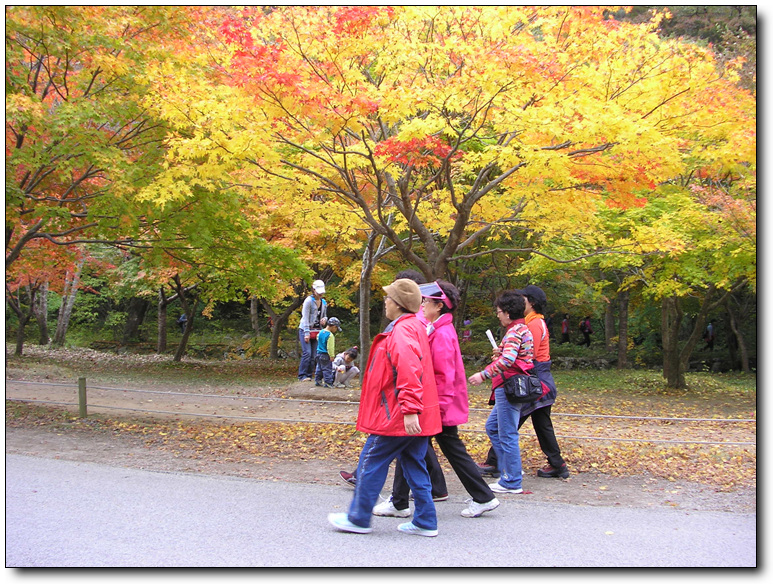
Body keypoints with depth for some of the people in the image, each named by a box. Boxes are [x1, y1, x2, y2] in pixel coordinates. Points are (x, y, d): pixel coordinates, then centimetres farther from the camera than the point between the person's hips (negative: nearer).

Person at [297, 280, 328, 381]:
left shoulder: (324, 302, 13)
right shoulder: (308, 301, -7)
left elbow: (324, 315, 25)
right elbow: (305, 317, -11)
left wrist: (325, 319, -2)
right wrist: (306, 333, -16)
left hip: (317, 331, 6)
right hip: (305, 330, -6)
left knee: (314, 355, 2)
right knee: (307, 353, -14)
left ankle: (309, 375, 7)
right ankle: (302, 375, -10)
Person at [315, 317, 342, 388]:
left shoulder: (321, 332, 6)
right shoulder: (330, 335, -20)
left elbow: (318, 339, 24)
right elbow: (330, 347, -21)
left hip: (319, 353, 8)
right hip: (326, 355, -8)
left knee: (319, 368, 17)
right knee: (327, 369, -2)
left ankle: (318, 381, 24)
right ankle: (328, 383, -2)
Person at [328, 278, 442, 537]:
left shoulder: (401, 332, -17)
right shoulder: (416, 327, 16)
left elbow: (409, 372, -29)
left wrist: (409, 410, -32)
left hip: (397, 417, -10)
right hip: (417, 417, 10)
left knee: (371, 463, 3)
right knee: (414, 466, 14)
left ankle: (358, 519, 13)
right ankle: (425, 522, 16)